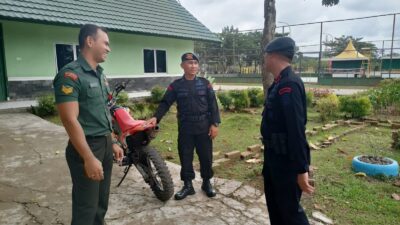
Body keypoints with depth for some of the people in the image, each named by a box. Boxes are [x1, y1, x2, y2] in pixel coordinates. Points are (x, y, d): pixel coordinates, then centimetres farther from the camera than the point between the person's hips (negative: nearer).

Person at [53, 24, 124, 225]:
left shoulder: (99, 75, 12)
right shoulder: (70, 74, -16)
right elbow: (70, 120, -22)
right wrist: (89, 158, -24)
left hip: (105, 145, 8)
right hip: (86, 147, -8)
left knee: (101, 204, 19)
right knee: (86, 208, 2)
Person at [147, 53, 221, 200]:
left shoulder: (205, 83, 3)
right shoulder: (176, 85, 2)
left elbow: (212, 104, 1)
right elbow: (165, 103, 0)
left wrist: (214, 123, -6)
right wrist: (156, 117, -16)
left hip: (204, 127, 0)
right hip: (185, 128, 0)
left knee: (206, 156, 8)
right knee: (185, 157, 6)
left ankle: (207, 183, 27)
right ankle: (188, 185, 21)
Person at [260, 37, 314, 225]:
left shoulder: (289, 85, -24)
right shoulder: (280, 83, 8)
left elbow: (297, 130, -27)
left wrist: (301, 169, -25)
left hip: (287, 161, -9)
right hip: (274, 157, 9)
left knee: (290, 209, 7)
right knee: (274, 204, 22)